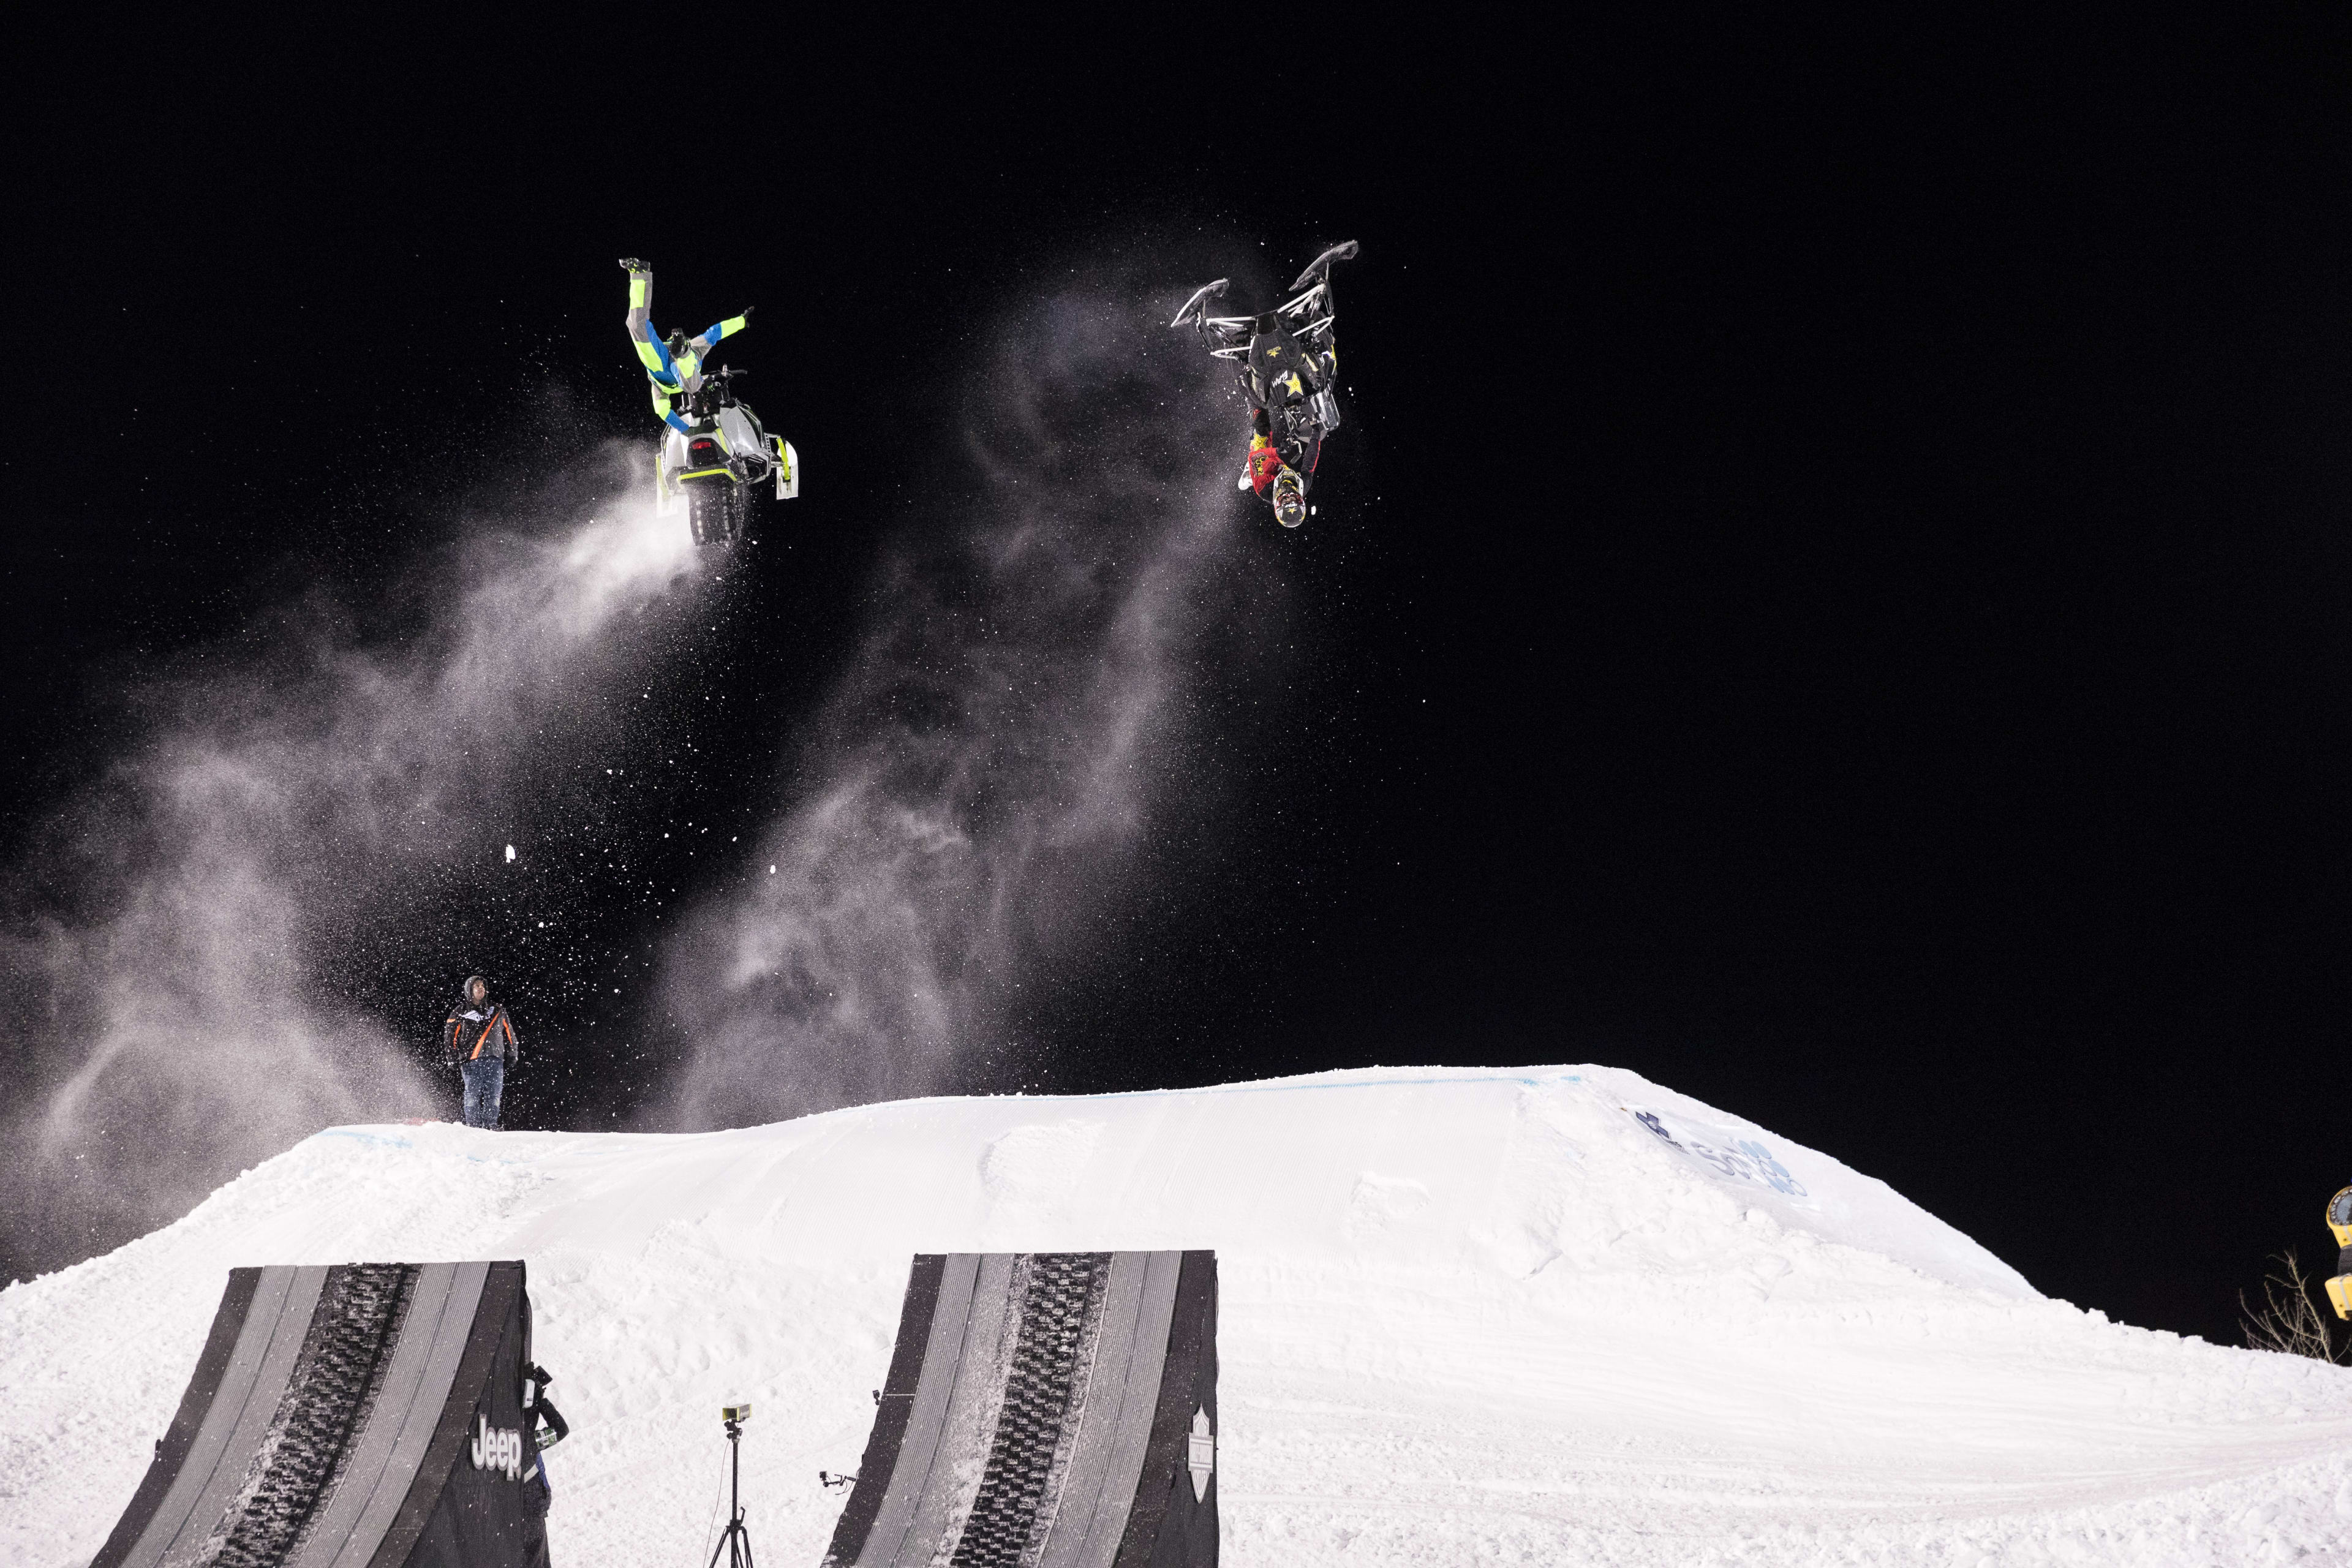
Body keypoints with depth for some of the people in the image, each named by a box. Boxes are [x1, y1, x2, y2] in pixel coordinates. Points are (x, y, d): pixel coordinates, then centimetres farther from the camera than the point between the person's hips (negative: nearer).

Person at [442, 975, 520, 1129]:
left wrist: (512, 1056, 15)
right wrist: (454, 1060, -2)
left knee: (493, 1098, -2)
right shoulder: (460, 1012, 8)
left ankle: (490, 1127, 1)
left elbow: (509, 1035, 22)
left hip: (495, 1060, 3)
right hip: (472, 1061, -3)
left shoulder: (497, 1011, 17)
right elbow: (449, 1037, 7)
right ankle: (473, 1128, -5)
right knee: (473, 1098, -8)